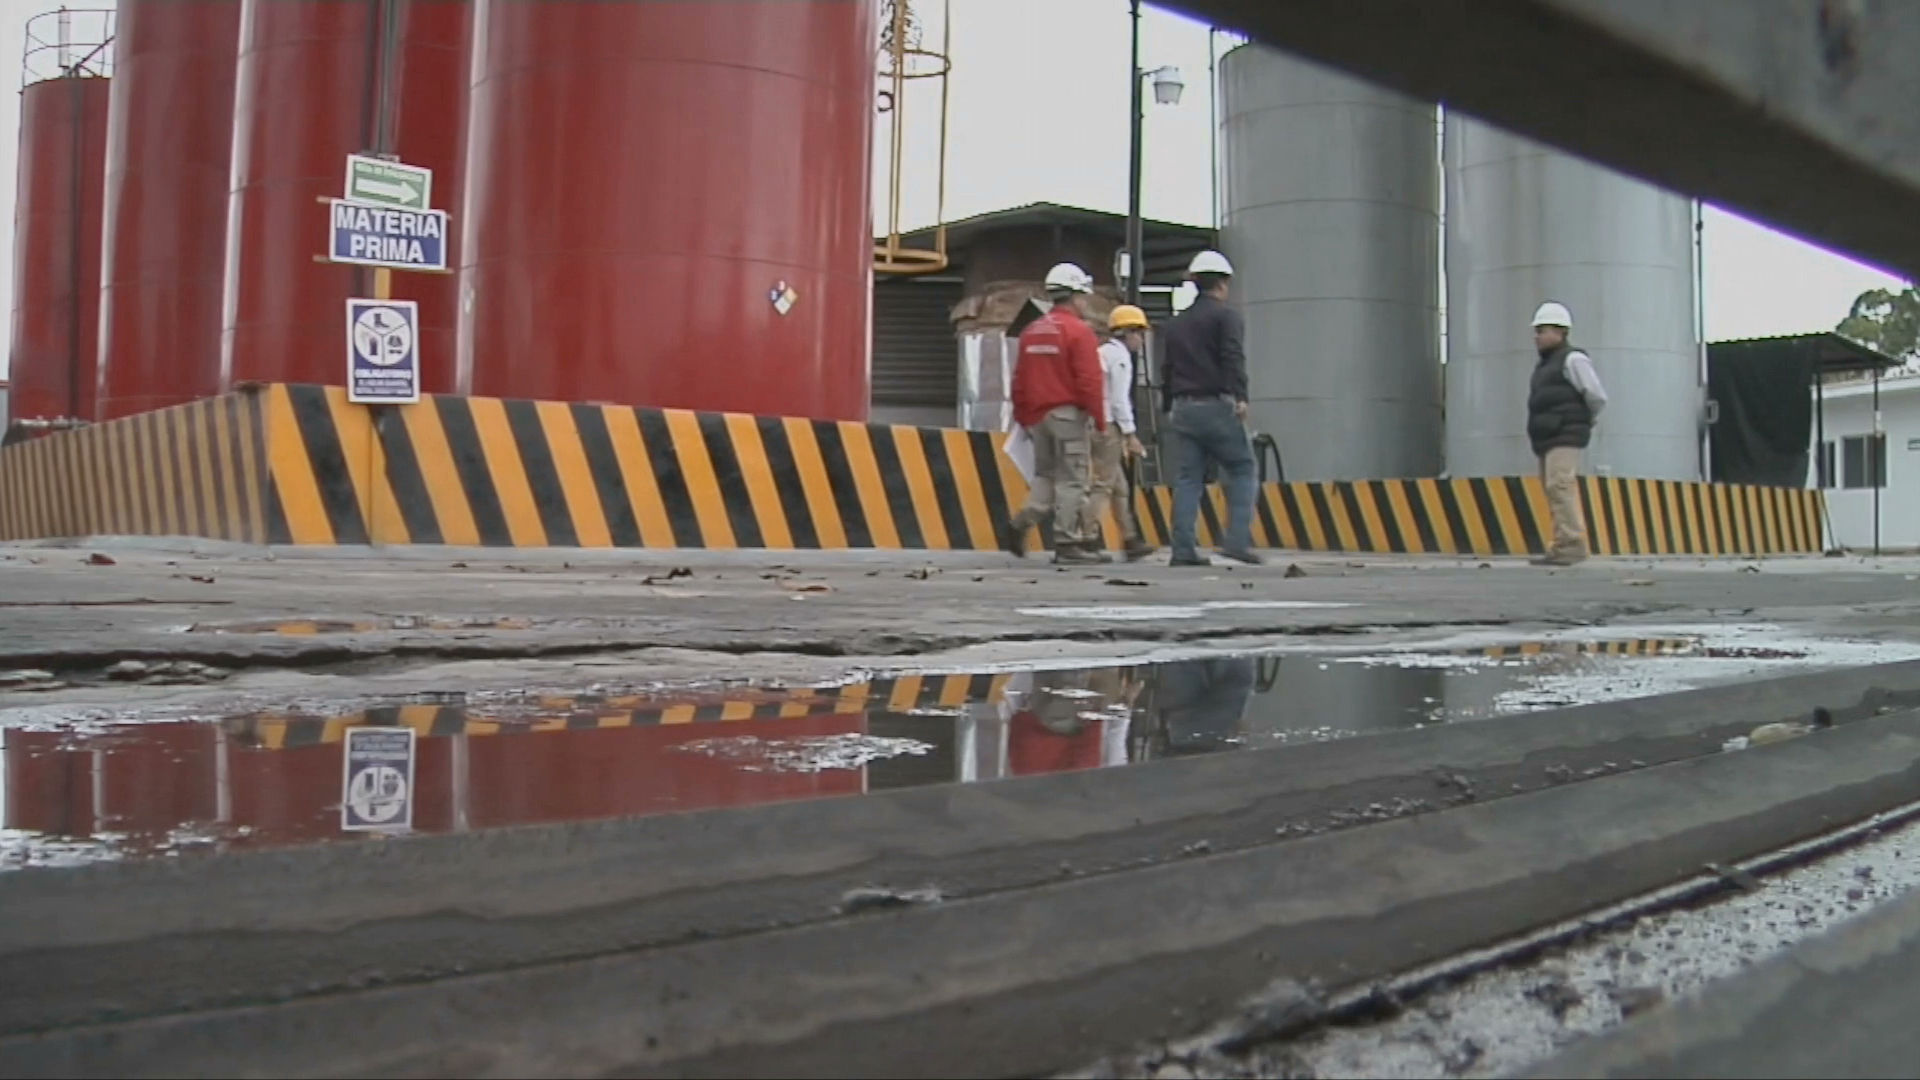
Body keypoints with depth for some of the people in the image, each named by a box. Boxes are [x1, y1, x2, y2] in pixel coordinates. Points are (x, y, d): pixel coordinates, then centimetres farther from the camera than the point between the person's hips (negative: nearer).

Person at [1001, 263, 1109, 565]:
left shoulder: (1031, 331, 12)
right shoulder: (1078, 331, -10)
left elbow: (1019, 379, 14)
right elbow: (1090, 381, -16)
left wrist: (1023, 416, 21)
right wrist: (1099, 420, -10)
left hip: (1037, 415, 7)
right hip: (1069, 414, -7)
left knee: (1045, 476, 16)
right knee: (1071, 480, -2)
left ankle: (1018, 525, 1)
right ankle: (1068, 544, -1)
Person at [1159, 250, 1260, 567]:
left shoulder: (1176, 323, 18)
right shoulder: (1226, 316, -2)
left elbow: (1167, 369, 21)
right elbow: (1234, 359, -16)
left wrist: (1169, 409, 27)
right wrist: (1240, 397, -22)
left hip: (1182, 409, 6)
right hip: (1216, 407, -6)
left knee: (1187, 480, 5)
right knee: (1241, 470, 2)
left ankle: (1183, 549, 0)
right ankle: (1237, 540, -9)